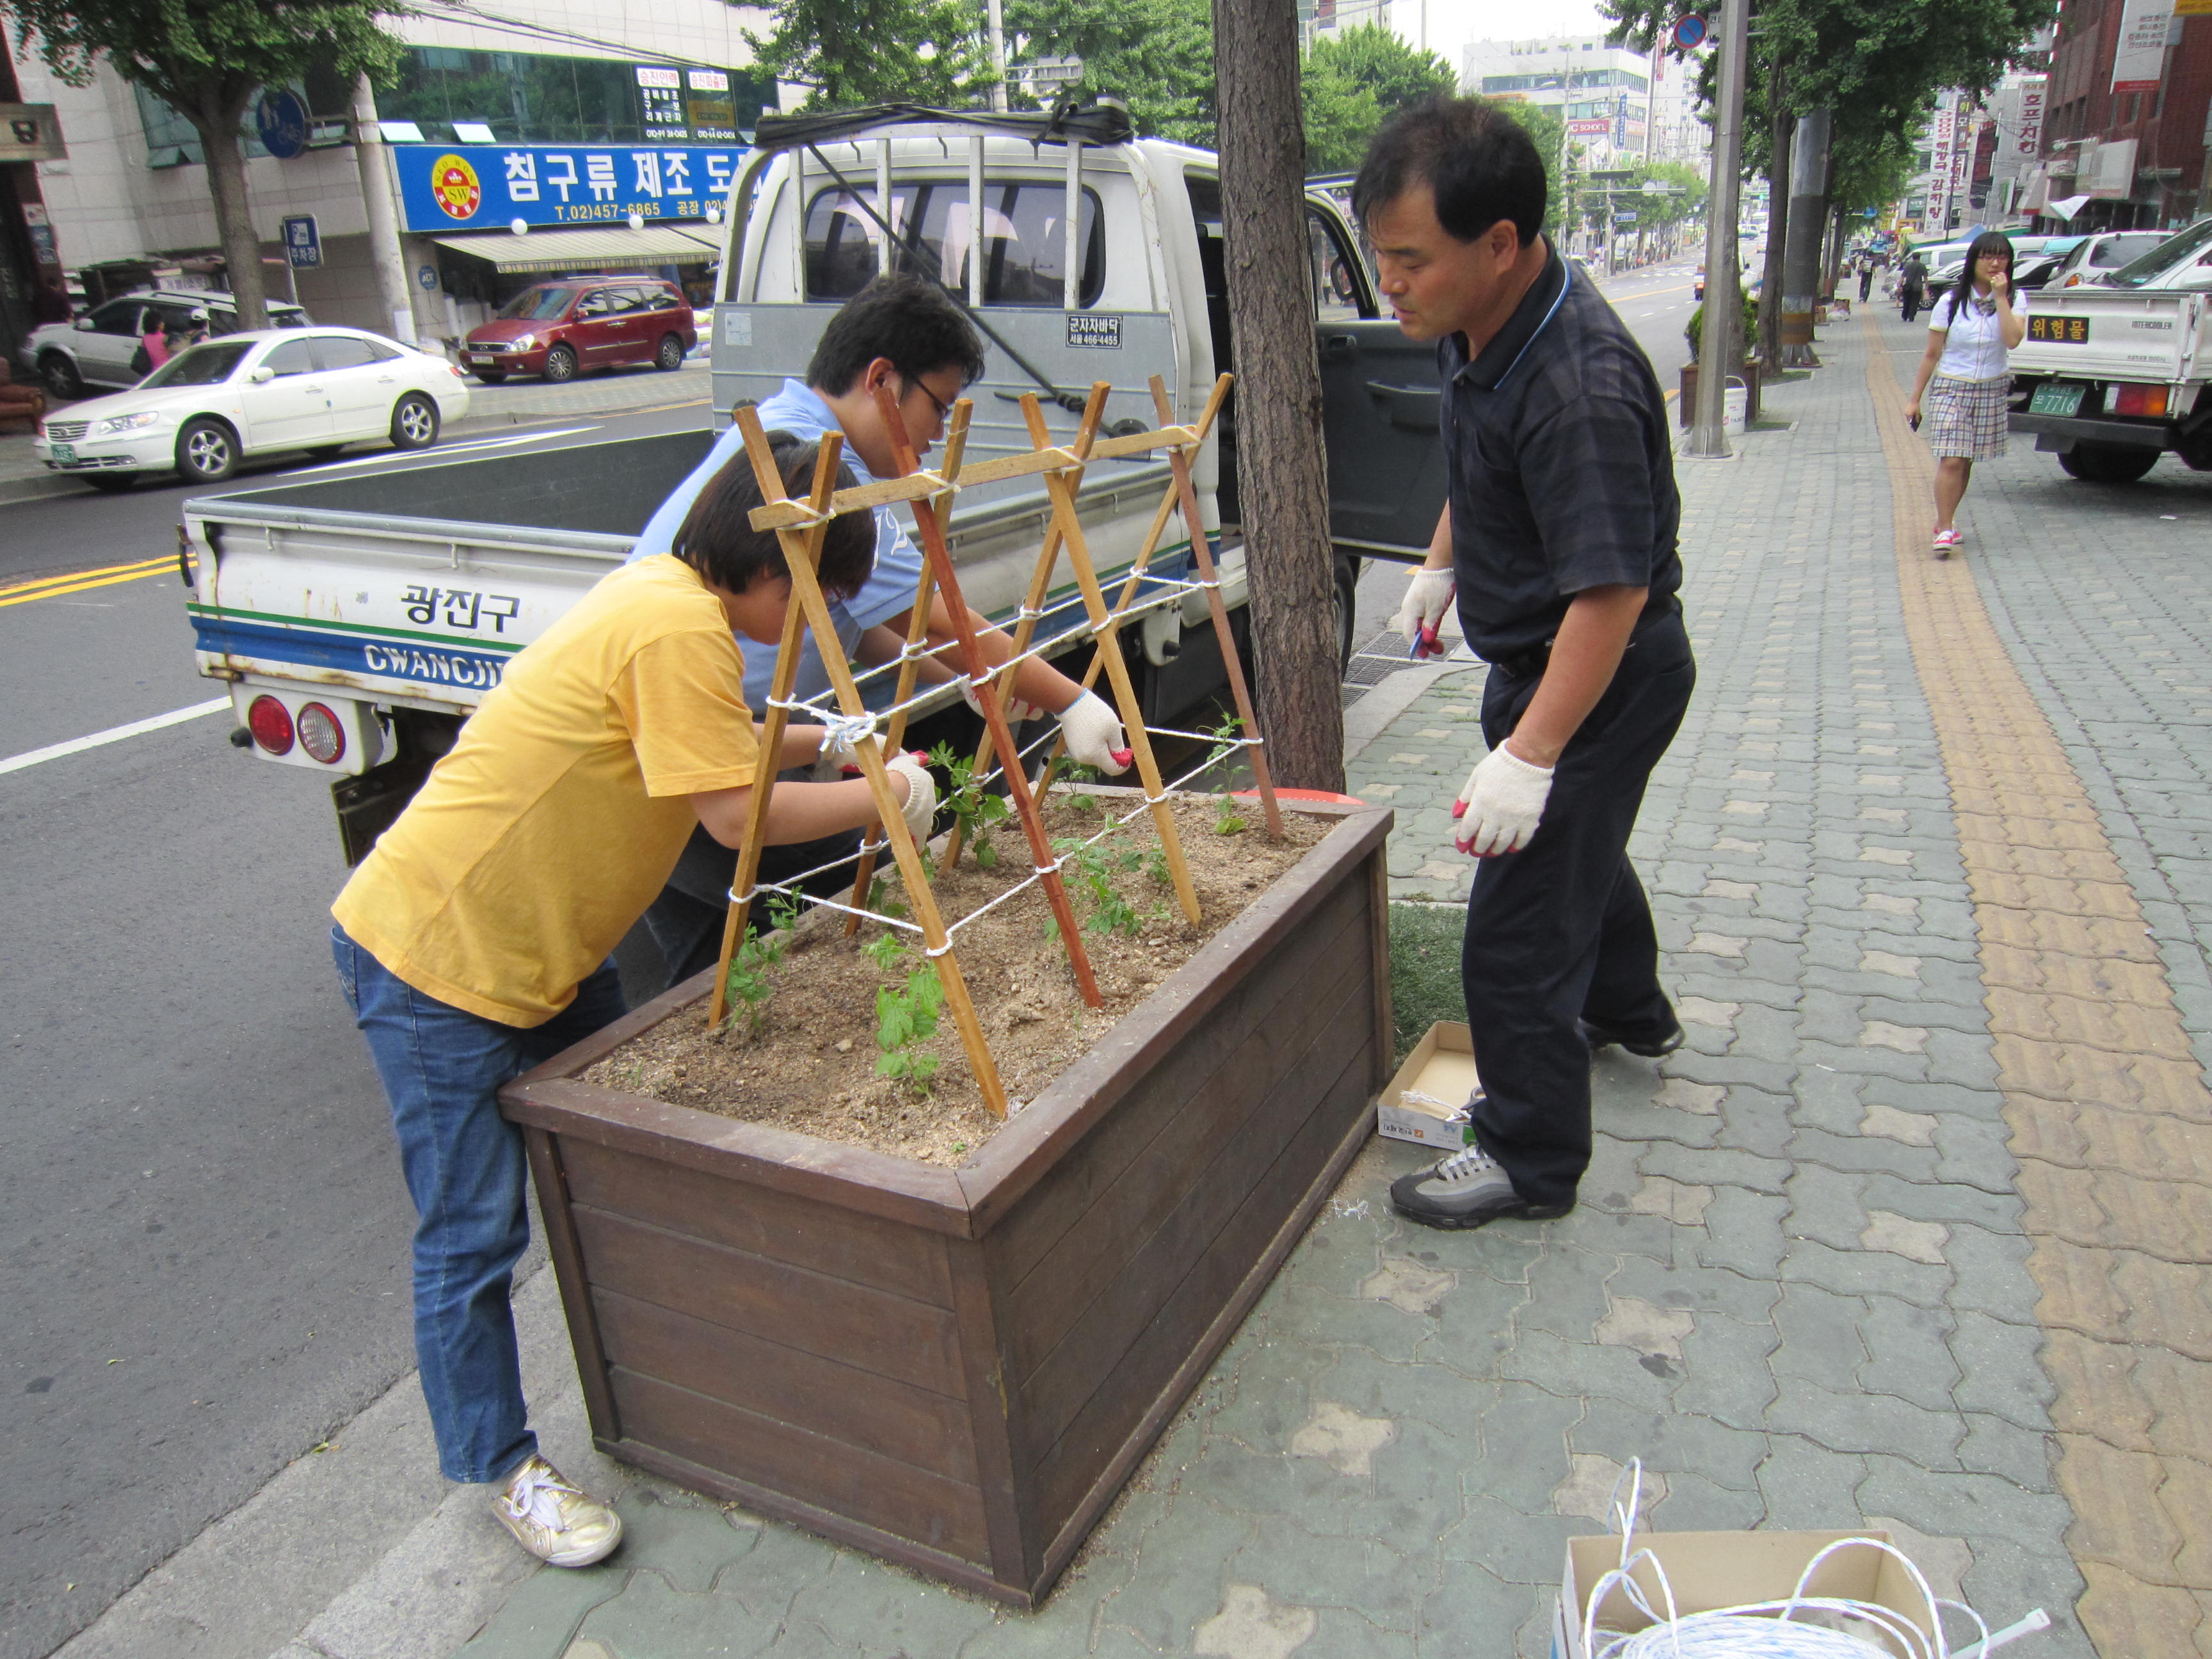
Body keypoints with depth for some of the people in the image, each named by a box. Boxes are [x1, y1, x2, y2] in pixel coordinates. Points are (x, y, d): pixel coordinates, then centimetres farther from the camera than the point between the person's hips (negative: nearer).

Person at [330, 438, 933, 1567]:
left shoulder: (668, 595, 7)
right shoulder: (678, 626, -24)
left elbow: (698, 744, 23)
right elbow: (735, 811, -24)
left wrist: (821, 741, 12)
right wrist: (883, 794, -11)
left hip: (539, 952, 10)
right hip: (433, 959, -10)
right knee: (473, 1233, 3)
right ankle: (498, 1467, 20)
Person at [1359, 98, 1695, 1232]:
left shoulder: (1577, 386, -34)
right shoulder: (1479, 329, -4)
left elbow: (1613, 592, -34)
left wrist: (1530, 755, -35)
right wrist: (1443, 563, 24)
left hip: (1601, 679, -10)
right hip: (1540, 658, 10)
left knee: (1518, 929, -2)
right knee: (1578, 845, 30)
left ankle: (1532, 1158, 17)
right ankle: (1630, 1012, 57)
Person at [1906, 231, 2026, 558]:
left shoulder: (2015, 300, 2)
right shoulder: (1951, 302, -2)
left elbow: (2012, 340, -17)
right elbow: (1932, 354, 1)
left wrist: (2000, 297, -17)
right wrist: (1915, 399, 1)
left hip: (1992, 391, 2)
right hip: (1950, 388, -2)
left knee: (1966, 461, 8)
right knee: (1951, 460, -13)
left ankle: (1946, 519, 23)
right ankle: (1946, 529, -10)